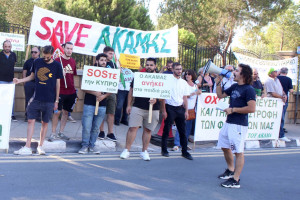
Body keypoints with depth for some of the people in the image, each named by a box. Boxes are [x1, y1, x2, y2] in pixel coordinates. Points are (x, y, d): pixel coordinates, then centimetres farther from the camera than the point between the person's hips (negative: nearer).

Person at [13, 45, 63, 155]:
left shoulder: (56, 65, -1)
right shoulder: (37, 62, 4)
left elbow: (57, 83, 3)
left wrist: (56, 101, 3)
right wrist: (19, 80, 4)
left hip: (49, 100, -1)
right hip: (36, 98, 2)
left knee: (45, 122, 6)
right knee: (31, 120, -2)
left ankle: (40, 146, 19)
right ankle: (27, 147, 2)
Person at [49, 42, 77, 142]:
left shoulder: (73, 61, 10)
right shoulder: (58, 60, -7)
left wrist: (74, 88, 17)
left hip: (71, 91, 6)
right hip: (60, 91, -5)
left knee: (66, 112, 11)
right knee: (57, 112, -3)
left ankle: (61, 132, 22)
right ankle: (53, 133, 9)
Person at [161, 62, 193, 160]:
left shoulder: (184, 83, 12)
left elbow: (185, 98, 14)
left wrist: (186, 111, 6)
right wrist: (164, 110, -10)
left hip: (180, 108, 4)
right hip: (170, 108, -4)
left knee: (182, 131, 5)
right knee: (166, 130, 2)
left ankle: (184, 151, 12)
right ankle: (164, 150, 15)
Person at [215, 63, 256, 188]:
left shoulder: (249, 89, -13)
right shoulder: (234, 86, 13)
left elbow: (251, 108, -22)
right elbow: (220, 95, 24)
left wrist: (233, 109, -17)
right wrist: (218, 83, 10)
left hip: (239, 125, -9)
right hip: (228, 122, 9)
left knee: (238, 152, -4)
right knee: (225, 147, 20)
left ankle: (235, 180, 1)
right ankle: (230, 170, 40)